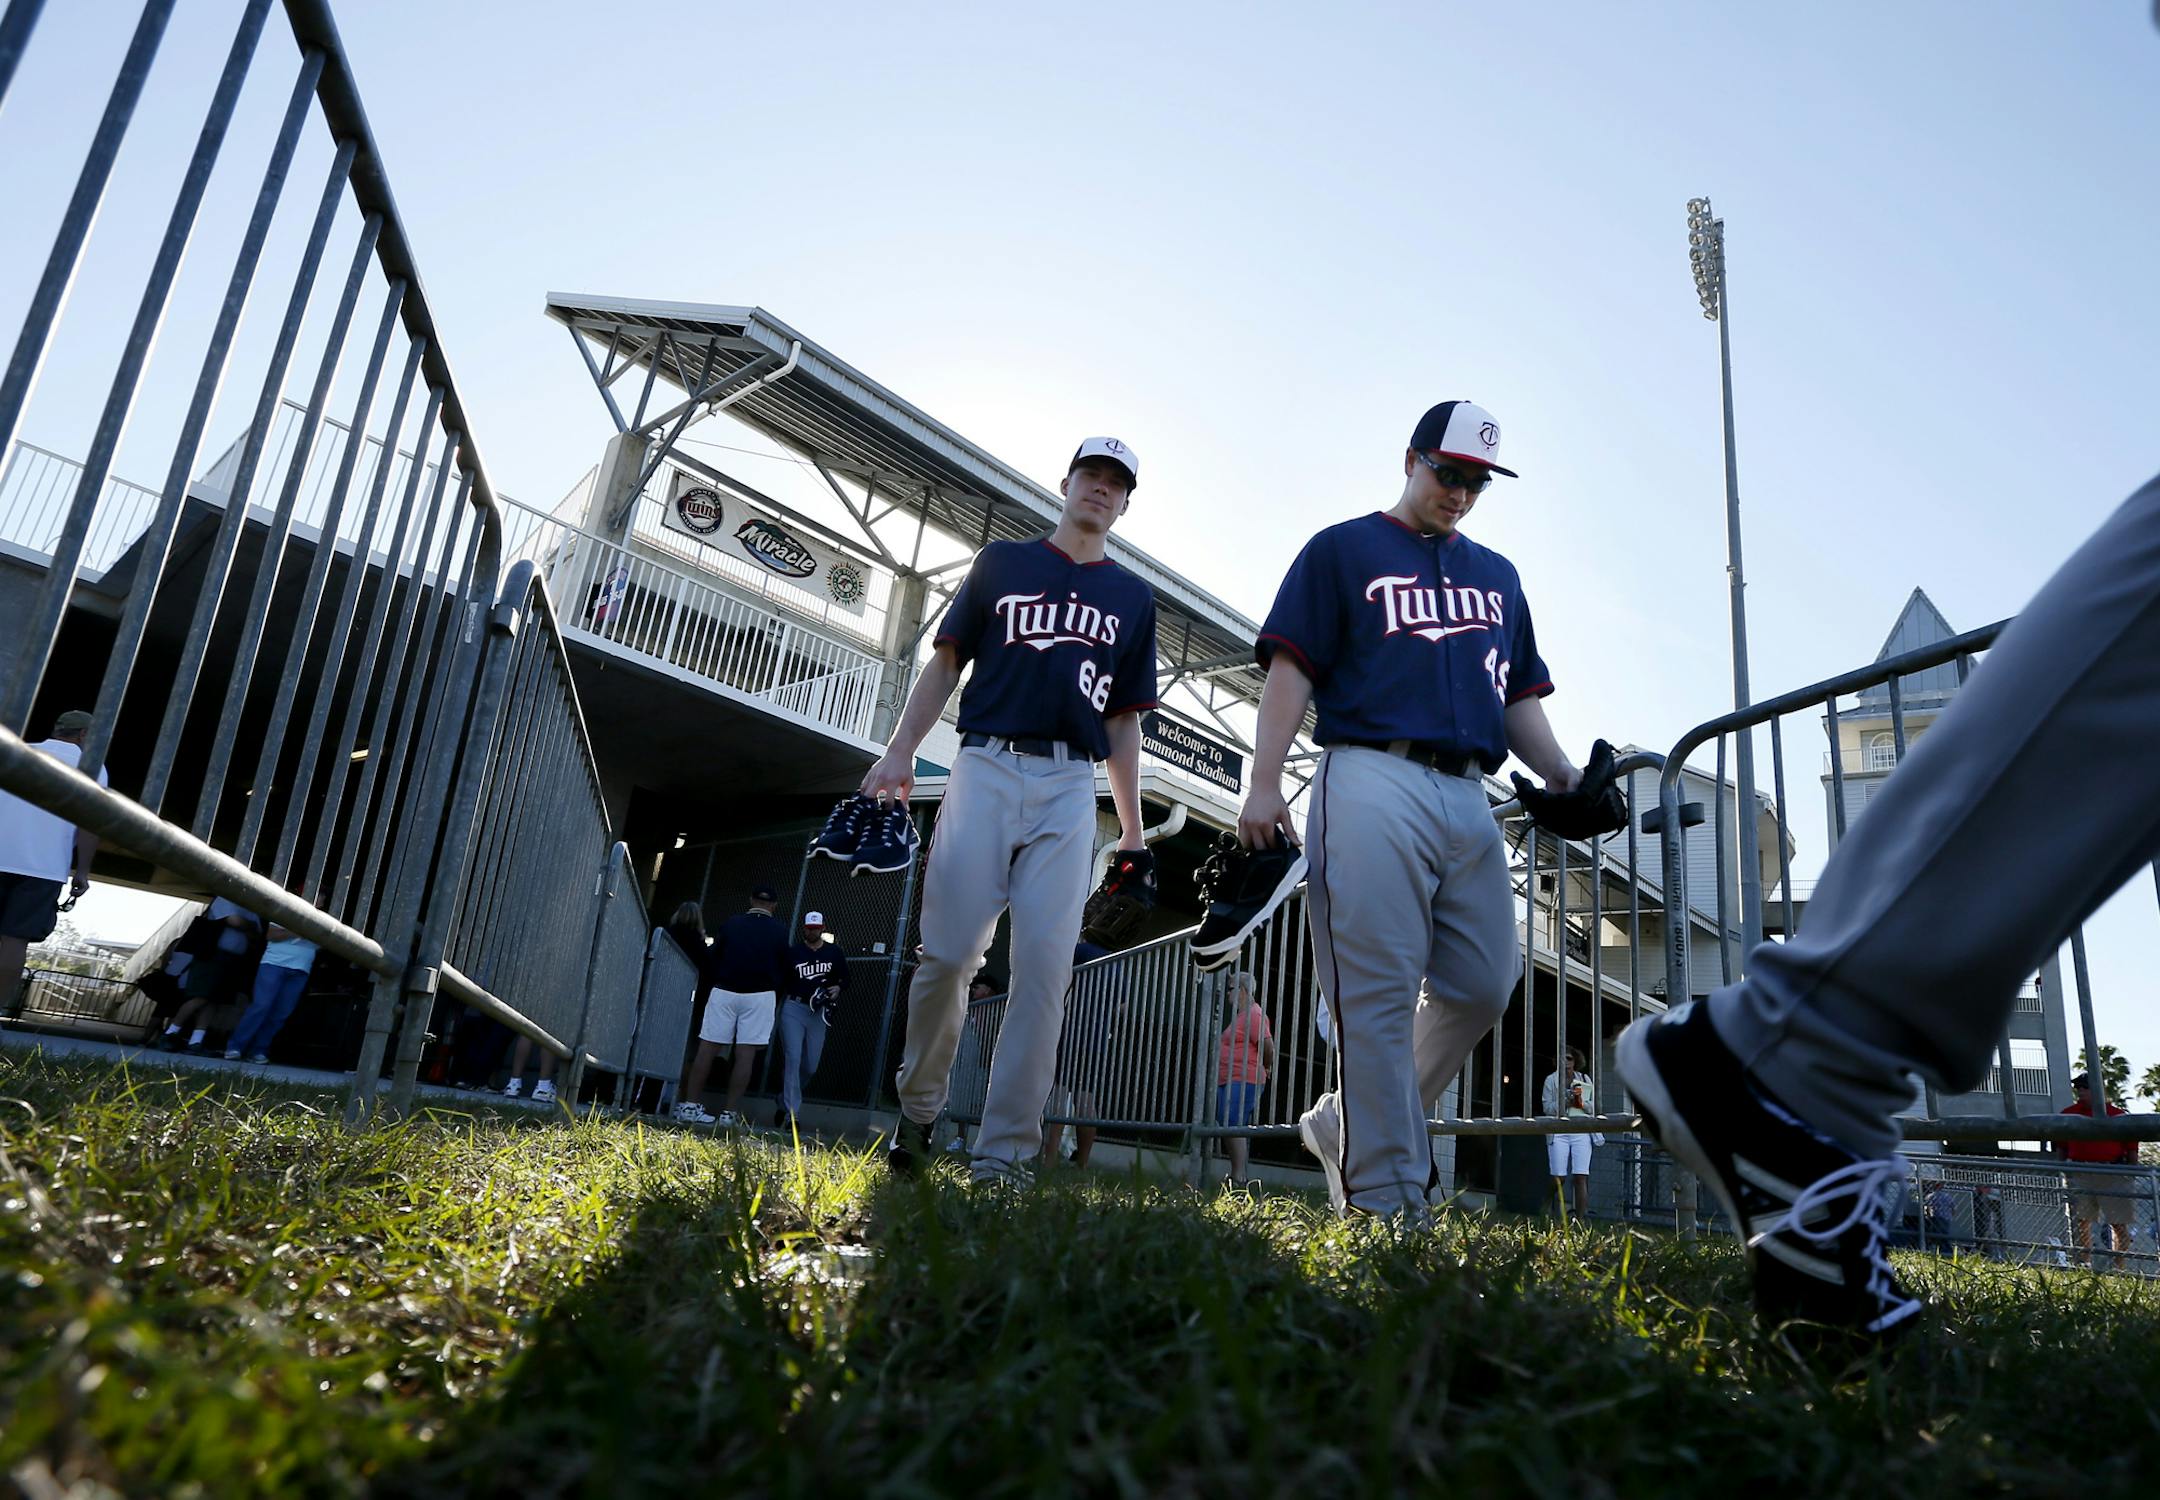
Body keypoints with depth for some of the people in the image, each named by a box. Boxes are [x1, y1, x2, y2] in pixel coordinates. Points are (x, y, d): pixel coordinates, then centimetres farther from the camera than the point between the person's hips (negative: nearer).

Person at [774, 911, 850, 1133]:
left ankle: (784, 1101, 29)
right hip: (793, 1008, -2)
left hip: (819, 1012, 2)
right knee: (792, 1059, -11)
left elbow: (845, 979, 11)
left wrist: (838, 988, -10)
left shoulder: (834, 952, 7)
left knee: (810, 1066, 5)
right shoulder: (793, 952, 4)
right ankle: (791, 1114, -8)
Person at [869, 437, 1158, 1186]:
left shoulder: (1133, 597, 20)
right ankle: (917, 1108, 14)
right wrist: (900, 750, -2)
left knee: (1045, 966, -9)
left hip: (1071, 788, 1)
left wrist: (1131, 825, 13)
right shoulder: (1003, 561, 17)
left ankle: (1002, 1156, -4)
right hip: (986, 766, -1)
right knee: (949, 951, -9)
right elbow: (946, 661, 12)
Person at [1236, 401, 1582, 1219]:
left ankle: (1349, 1122, 14)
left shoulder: (1497, 575, 28)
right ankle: (1384, 1199, -6)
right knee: (1377, 994, -10)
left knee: (1483, 985, -1)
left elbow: (1520, 698, 26)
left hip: (1470, 797, 6)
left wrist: (1564, 778, 6)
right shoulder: (1342, 549, 12)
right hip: (1373, 779, -6)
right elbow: (1292, 669, 1)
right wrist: (1263, 785, -11)